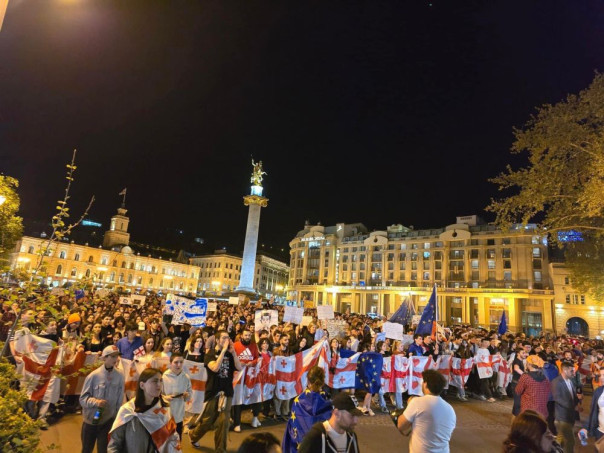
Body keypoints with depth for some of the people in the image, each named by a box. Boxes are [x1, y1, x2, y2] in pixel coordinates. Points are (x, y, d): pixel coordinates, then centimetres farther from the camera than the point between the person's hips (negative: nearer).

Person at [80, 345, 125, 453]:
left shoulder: (120, 377, -11)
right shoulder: (93, 376, -16)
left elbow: (119, 401, -1)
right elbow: (83, 398, -10)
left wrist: (117, 419, 3)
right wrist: (96, 401, -27)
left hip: (108, 421, 1)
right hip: (90, 420, 0)